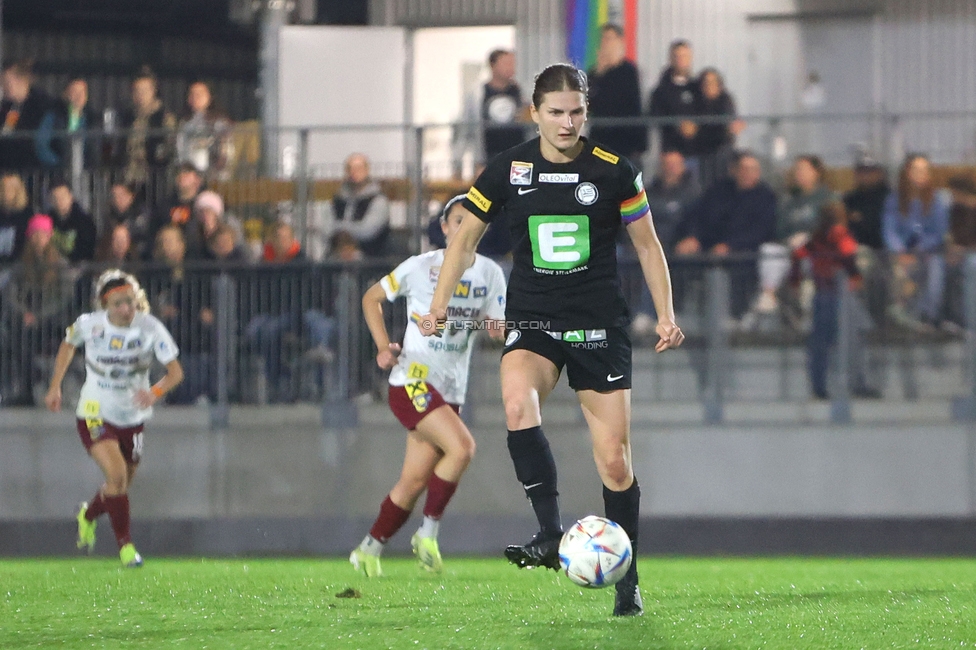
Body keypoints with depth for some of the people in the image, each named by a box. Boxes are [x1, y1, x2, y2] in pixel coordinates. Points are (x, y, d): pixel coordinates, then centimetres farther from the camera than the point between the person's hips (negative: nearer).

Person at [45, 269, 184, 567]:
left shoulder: (150, 328, -15)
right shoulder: (89, 324, -13)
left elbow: (175, 370, -18)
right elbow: (68, 344, 10)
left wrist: (155, 392, -38)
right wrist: (55, 387, 10)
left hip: (133, 416, 3)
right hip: (94, 414, -3)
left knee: (121, 485, 14)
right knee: (116, 474, -23)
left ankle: (87, 515, 48)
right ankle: (125, 545, -9)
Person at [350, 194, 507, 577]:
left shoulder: (490, 274, 5)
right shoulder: (420, 268, -5)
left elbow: (501, 330, 2)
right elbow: (372, 298, 7)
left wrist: (498, 328, -22)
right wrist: (383, 346, -6)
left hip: (451, 390, 5)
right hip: (412, 380, -5)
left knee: (414, 481, 5)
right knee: (462, 447, -25)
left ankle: (369, 550, 22)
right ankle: (428, 534, -10)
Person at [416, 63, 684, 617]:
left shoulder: (614, 171, -1)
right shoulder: (508, 171, 0)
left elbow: (647, 243, 10)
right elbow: (466, 239, 11)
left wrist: (666, 314, 4)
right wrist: (440, 305, 3)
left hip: (600, 324, 0)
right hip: (532, 322, 0)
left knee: (615, 461, -1)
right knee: (518, 405, -33)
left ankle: (628, 582, 14)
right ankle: (552, 535, -33)